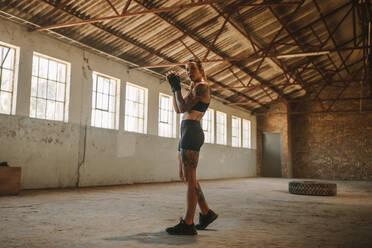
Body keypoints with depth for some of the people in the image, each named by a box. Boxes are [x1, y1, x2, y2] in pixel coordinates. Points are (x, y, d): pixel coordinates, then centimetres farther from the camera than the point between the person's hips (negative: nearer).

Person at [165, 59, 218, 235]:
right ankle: (206, 213, 20)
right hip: (187, 134, 10)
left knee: (189, 178, -9)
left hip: (191, 131, -10)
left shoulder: (202, 86, -6)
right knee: (184, 176, 12)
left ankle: (188, 224, -4)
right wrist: (174, 88, 20)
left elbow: (183, 108, -12)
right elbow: (177, 109, 24)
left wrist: (177, 87, -1)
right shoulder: (194, 88, 24)